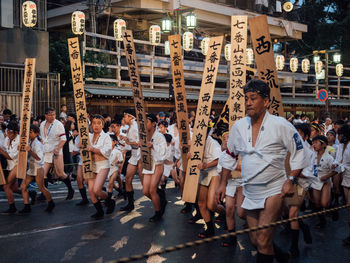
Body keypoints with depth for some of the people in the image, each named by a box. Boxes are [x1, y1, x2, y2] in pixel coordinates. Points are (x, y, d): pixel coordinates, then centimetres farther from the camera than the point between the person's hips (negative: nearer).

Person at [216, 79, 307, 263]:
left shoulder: (281, 125, -11)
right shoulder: (239, 127, 2)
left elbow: (298, 152, -1)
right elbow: (229, 156, 14)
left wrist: (290, 180, -11)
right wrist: (223, 184, 11)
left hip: (273, 190, -5)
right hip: (250, 191, 5)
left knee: (263, 241, -12)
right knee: (255, 241, 12)